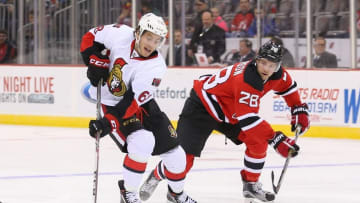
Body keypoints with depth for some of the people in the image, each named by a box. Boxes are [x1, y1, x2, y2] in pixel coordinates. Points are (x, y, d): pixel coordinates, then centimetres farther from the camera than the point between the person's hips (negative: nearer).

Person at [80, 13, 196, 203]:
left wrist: (108, 122, -37)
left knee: (173, 150, 2)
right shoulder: (120, 34, -22)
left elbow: (134, 101, -30)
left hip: (141, 103, 3)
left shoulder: (155, 66, -23)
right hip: (112, 101, -2)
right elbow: (90, 37, -3)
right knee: (142, 143, -26)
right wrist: (96, 63, -17)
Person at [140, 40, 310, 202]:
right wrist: (277, 140, -39)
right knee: (184, 156, -14)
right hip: (202, 107, -8)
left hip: (229, 112, 8)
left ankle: (251, 185, 8)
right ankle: (155, 177, 14)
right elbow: (248, 119, -38)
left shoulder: (276, 74, -10)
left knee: (258, 139, -8)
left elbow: (288, 87, 16)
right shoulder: (246, 79, -36)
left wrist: (299, 110, 9)